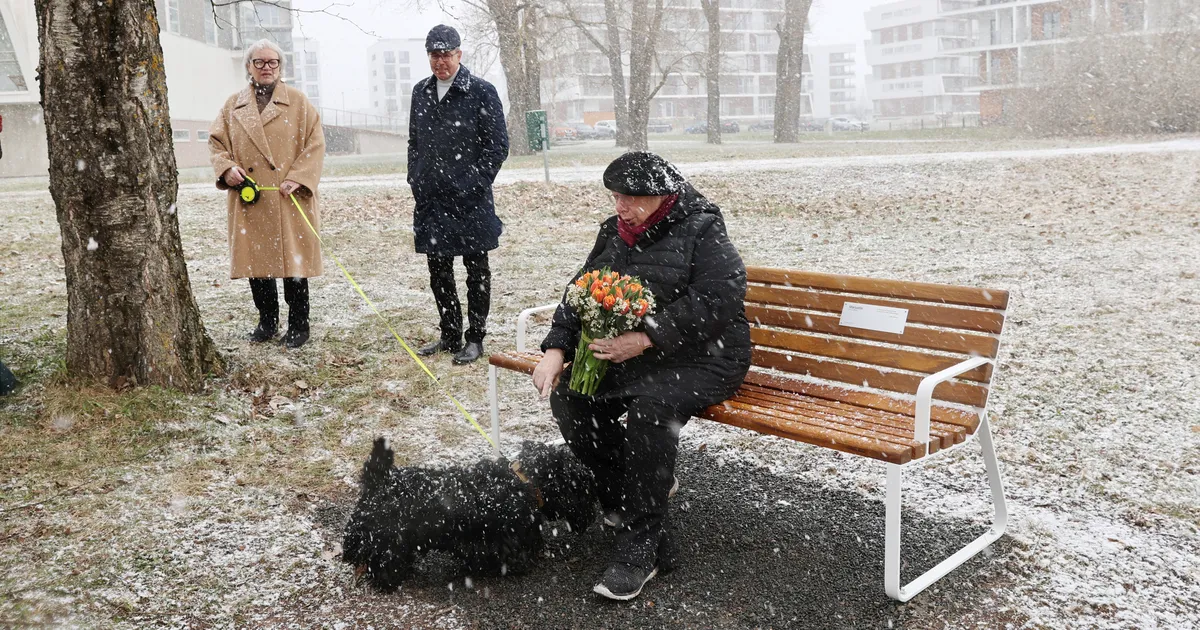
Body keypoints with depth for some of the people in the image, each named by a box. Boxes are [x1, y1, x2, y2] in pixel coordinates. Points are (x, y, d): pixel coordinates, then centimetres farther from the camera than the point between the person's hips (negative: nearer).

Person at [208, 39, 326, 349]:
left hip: (289, 199, -3)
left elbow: (315, 143, -1)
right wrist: (226, 168, -7)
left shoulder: (299, 102, 5)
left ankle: (298, 325, 11)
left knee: (294, 261, -1)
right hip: (249, 200, 3)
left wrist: (297, 178, -13)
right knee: (256, 260, 7)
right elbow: (216, 142, 14)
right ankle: (267, 322, 22)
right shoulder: (233, 105, 13)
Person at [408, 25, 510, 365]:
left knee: (476, 271, 5)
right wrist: (416, 181, 10)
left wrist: (475, 185, -11)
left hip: (469, 202, -6)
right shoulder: (420, 91, 12)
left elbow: (498, 145, -7)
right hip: (431, 201, 6)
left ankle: (475, 339, 15)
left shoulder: (481, 91, -6)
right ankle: (450, 335, 26)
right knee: (438, 272, 13)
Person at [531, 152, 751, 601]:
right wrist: (557, 348, -4)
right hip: (625, 355, 7)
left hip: (701, 358, -6)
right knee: (568, 397, -16)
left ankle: (641, 547, -22)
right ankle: (626, 489, 7)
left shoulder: (702, 231, -8)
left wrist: (646, 338, -28)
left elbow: (718, 300, -22)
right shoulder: (613, 232, 12)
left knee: (650, 409, -35)